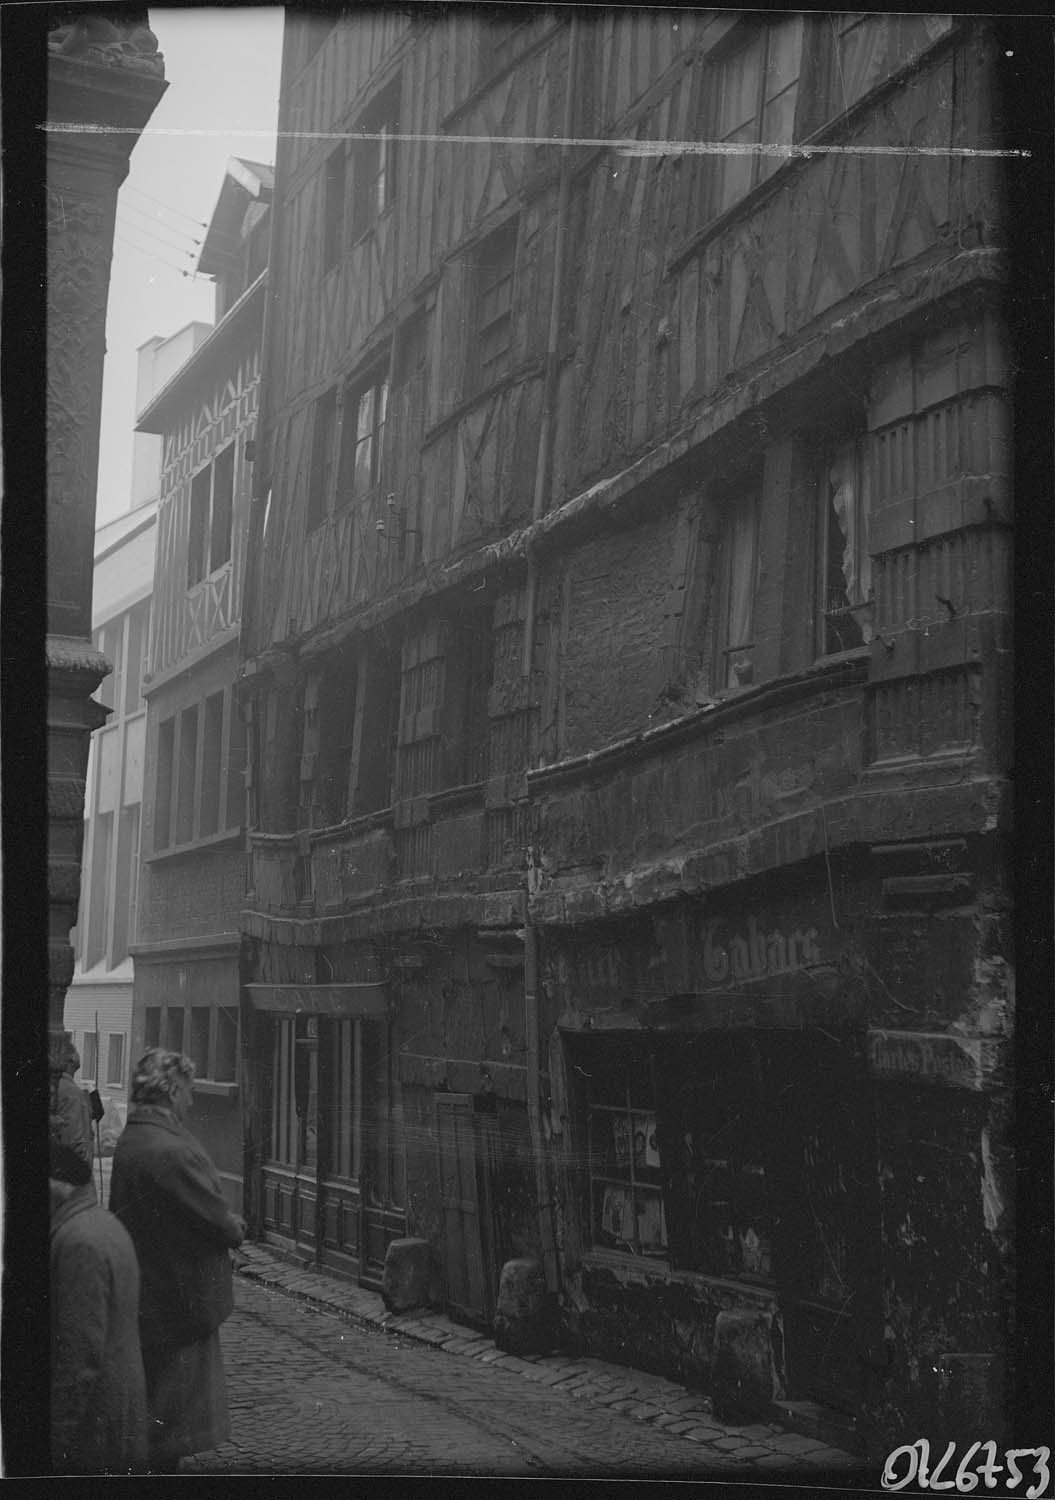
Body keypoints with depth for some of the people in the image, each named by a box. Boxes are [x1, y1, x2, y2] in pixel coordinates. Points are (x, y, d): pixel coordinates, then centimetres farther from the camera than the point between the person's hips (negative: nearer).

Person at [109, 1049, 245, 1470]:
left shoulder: (129, 1141, 5)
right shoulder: (171, 1151, -26)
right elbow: (216, 1219, -22)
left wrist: (227, 1224, 6)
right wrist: (237, 1229, 1)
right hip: (181, 1302, -9)